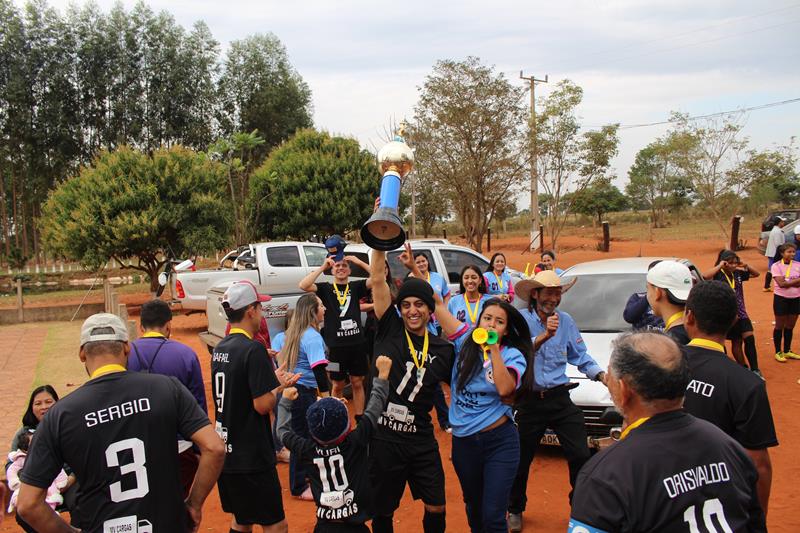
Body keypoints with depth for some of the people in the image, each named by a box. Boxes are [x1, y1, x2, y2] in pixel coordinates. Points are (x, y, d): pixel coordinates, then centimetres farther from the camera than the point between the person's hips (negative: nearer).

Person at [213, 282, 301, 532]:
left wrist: (272, 379, 14)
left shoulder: (219, 349, 7)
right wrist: (279, 387, -2)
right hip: (251, 457, -8)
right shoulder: (253, 349, -18)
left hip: (225, 453, 8)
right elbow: (263, 405, -21)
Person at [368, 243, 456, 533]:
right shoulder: (390, 330, -4)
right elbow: (378, 280, -12)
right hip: (382, 437, -2)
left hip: (421, 441, 2)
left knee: (436, 508, 10)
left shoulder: (443, 349, 4)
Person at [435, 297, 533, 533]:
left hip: (500, 442, -3)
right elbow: (438, 304, -6)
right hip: (463, 441, 3)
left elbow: (504, 388, -24)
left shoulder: (513, 355, -5)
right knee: (473, 508, 22)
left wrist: (494, 350, -21)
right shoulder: (466, 341, 1)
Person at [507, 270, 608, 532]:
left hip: (560, 399, 3)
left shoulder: (566, 321, 4)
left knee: (580, 456, -1)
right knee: (521, 460, 9)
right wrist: (544, 336, -33)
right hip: (529, 401, -2)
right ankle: (515, 510, 32)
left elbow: (581, 357, 7)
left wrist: (601, 375, -9)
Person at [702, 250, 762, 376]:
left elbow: (756, 274, 17)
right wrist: (719, 266, -26)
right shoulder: (718, 275, -13)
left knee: (749, 339, -6)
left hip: (741, 312, 4)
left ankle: (755, 370, 1)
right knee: (736, 342, 7)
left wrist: (746, 266, 0)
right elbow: (705, 276, -35)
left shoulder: (737, 273, 4)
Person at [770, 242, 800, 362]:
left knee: (790, 326, 14)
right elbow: (781, 283, -20)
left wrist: (787, 282, -22)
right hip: (781, 298, -4)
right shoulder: (776, 266, -10)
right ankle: (778, 352, 18)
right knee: (779, 326, 6)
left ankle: (787, 351, 29)